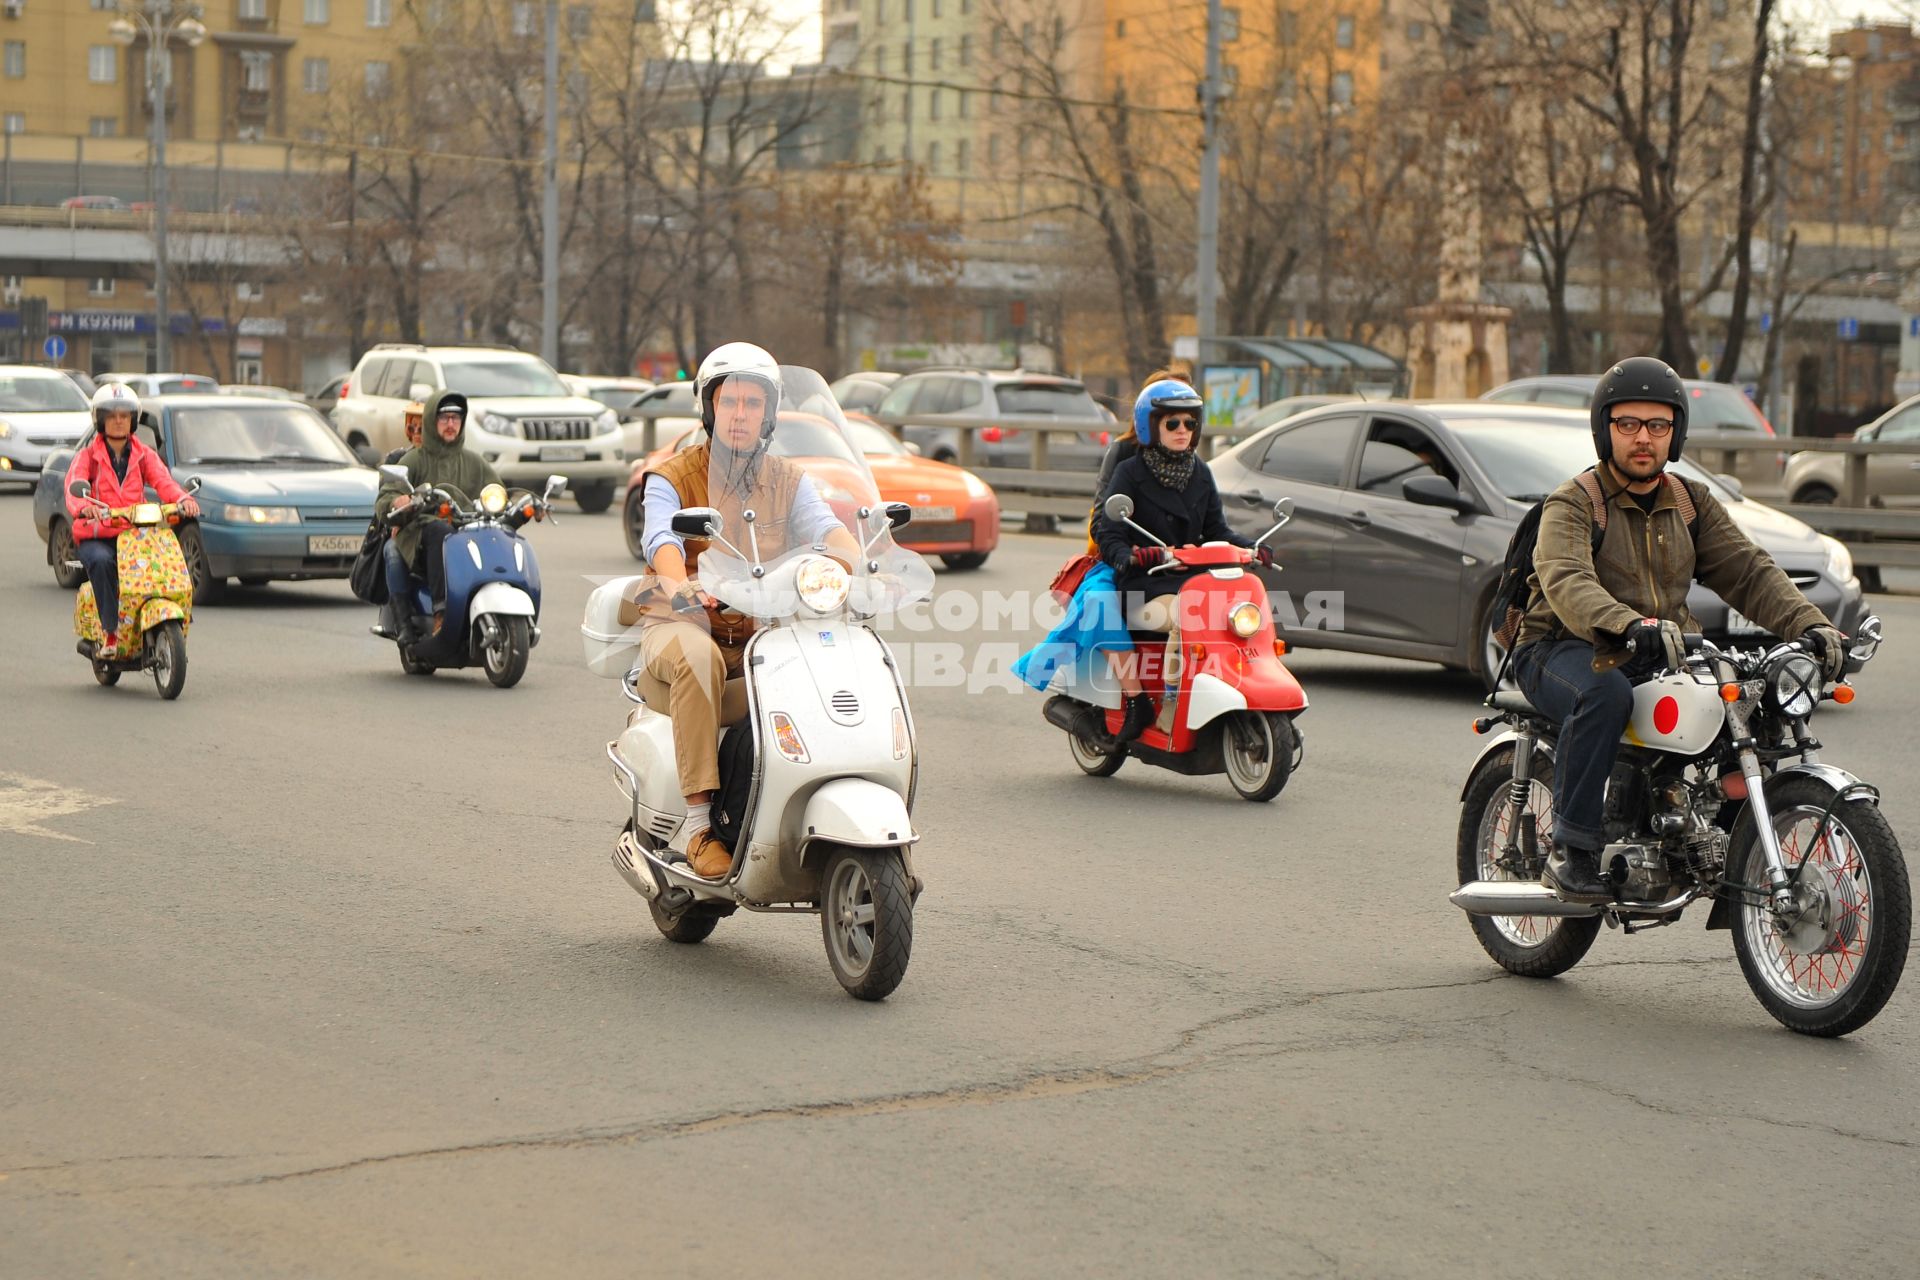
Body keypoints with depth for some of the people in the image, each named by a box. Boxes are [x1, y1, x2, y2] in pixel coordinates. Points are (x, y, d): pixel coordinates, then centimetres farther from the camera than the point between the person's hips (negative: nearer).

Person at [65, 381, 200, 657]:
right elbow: (73, 485, -13)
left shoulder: (144, 456, 15)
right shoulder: (88, 456, 8)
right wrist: (84, 506, -38)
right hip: (95, 537, -2)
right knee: (102, 561, -36)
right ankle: (111, 631, -32)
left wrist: (183, 499, -29)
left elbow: (163, 480, -5)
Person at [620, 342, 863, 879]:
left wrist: (859, 568, -32)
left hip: (763, 633, 3)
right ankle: (699, 820, -39)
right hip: (681, 625, -3)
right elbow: (663, 540, -20)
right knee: (697, 657, -38)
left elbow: (827, 528, -8)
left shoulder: (789, 481, 11)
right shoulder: (669, 479, 0)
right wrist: (682, 586, -43)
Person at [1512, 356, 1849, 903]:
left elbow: (1747, 571, 3)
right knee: (1605, 692, -38)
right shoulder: (1572, 504, -6)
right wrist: (1630, 626, -45)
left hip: (1663, 656, 5)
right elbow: (1566, 582, -25)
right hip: (1564, 650, -5)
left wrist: (1810, 626, -16)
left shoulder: (1693, 504, 14)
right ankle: (1571, 852, -30)